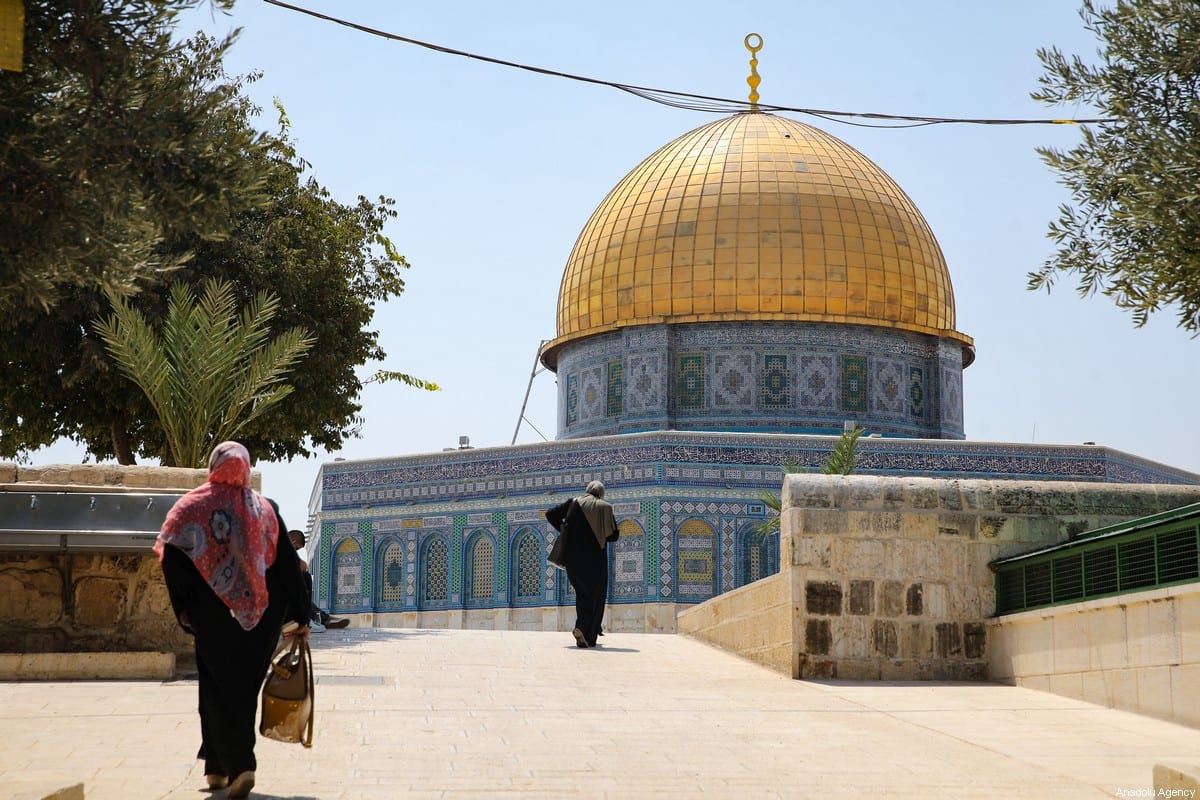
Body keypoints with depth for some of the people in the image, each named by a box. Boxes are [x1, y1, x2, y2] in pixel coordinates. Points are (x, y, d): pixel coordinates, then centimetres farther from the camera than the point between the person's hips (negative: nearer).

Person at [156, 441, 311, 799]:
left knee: (220, 690, 4)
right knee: (245, 687, 14)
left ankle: (239, 765, -11)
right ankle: (219, 767, 19)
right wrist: (299, 616, 3)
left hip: (213, 616, -2)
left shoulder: (192, 506, -3)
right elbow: (289, 563, 0)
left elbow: (173, 558, -13)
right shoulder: (265, 509, 3)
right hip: (259, 618, 2)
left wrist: (184, 609, -4)